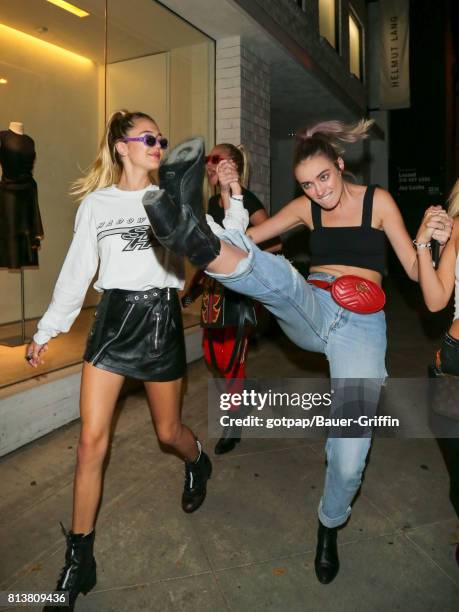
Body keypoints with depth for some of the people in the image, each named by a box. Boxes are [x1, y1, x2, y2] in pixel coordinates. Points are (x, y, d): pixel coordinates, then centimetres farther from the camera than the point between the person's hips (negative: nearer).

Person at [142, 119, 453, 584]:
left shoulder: (378, 201, 4)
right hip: (312, 313, 2)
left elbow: (415, 273, 2)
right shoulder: (305, 208, 11)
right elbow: (250, 237, 10)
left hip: (362, 324, -2)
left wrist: (431, 242, -19)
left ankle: (329, 526, 24)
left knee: (349, 460, -7)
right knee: (278, 276, -34)